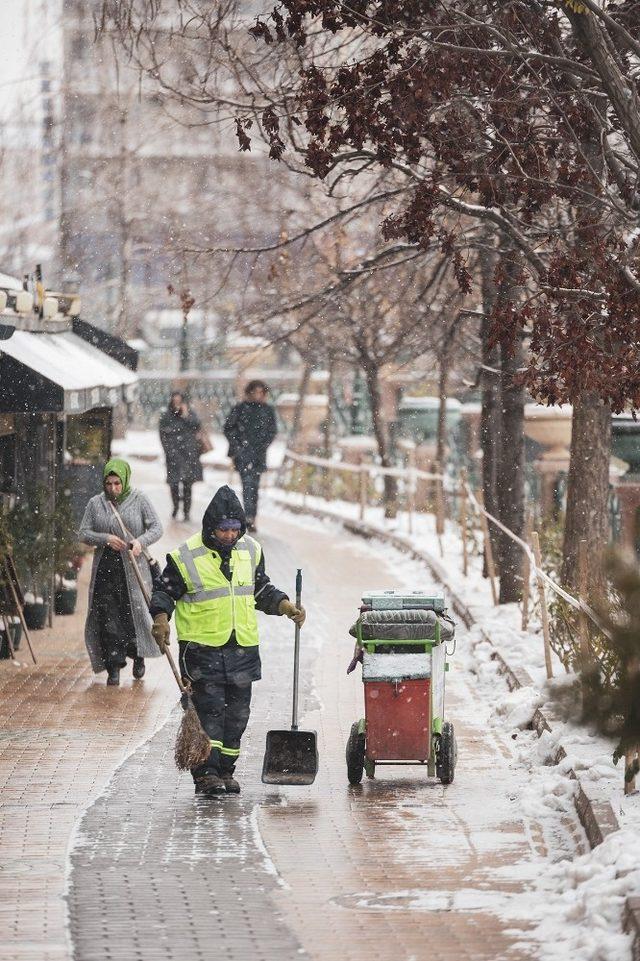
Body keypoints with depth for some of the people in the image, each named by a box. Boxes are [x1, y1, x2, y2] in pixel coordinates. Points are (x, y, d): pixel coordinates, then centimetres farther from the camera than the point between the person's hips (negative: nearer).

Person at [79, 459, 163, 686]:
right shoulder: (95, 503, 6)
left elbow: (156, 528, 0)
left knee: (134, 613, -2)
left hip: (133, 567, -2)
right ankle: (114, 667, 3)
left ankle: (138, 656, 24)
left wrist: (141, 541, -20)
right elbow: (83, 533, 5)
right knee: (108, 617, -2)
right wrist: (105, 539, -13)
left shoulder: (139, 500, 1)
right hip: (105, 567, 2)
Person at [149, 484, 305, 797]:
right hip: (201, 647, -5)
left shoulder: (251, 551, 8)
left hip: (243, 647, 5)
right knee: (208, 709, -12)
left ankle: (225, 770, 18)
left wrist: (286, 606, 5)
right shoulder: (186, 557, -7)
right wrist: (161, 618, -17)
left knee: (237, 712, 8)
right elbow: (165, 592, 0)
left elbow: (262, 590, 20)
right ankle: (206, 772, -12)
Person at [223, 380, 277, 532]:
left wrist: (264, 445, -3)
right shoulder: (241, 408, 2)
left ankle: (251, 519, 12)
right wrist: (235, 444, -4)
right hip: (243, 450, -3)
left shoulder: (268, 410, 9)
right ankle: (249, 517, -29)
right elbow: (228, 427, 6)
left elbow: (272, 431, 12)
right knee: (248, 481, -19)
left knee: (255, 485, 5)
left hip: (259, 452, 3)